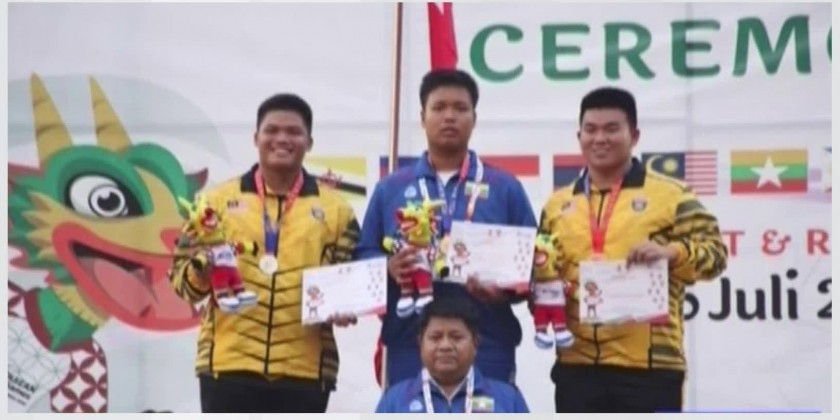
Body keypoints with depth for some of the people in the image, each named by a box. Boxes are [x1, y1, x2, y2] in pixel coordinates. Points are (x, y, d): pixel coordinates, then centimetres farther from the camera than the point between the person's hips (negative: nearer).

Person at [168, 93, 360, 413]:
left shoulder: (335, 209, 8)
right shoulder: (218, 200, 7)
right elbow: (180, 272, 8)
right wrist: (200, 271, -14)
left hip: (305, 370, 1)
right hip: (228, 365, -1)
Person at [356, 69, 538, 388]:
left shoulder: (505, 188, 9)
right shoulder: (390, 188, 12)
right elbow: (363, 256, 8)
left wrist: (507, 289, -15)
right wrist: (388, 268, -13)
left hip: (486, 350, 0)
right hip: (410, 350, 1)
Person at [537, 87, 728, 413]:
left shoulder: (670, 194, 1)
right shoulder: (557, 205, 15)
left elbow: (714, 252, -3)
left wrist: (672, 252, -22)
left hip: (650, 365, -4)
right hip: (576, 367, 4)